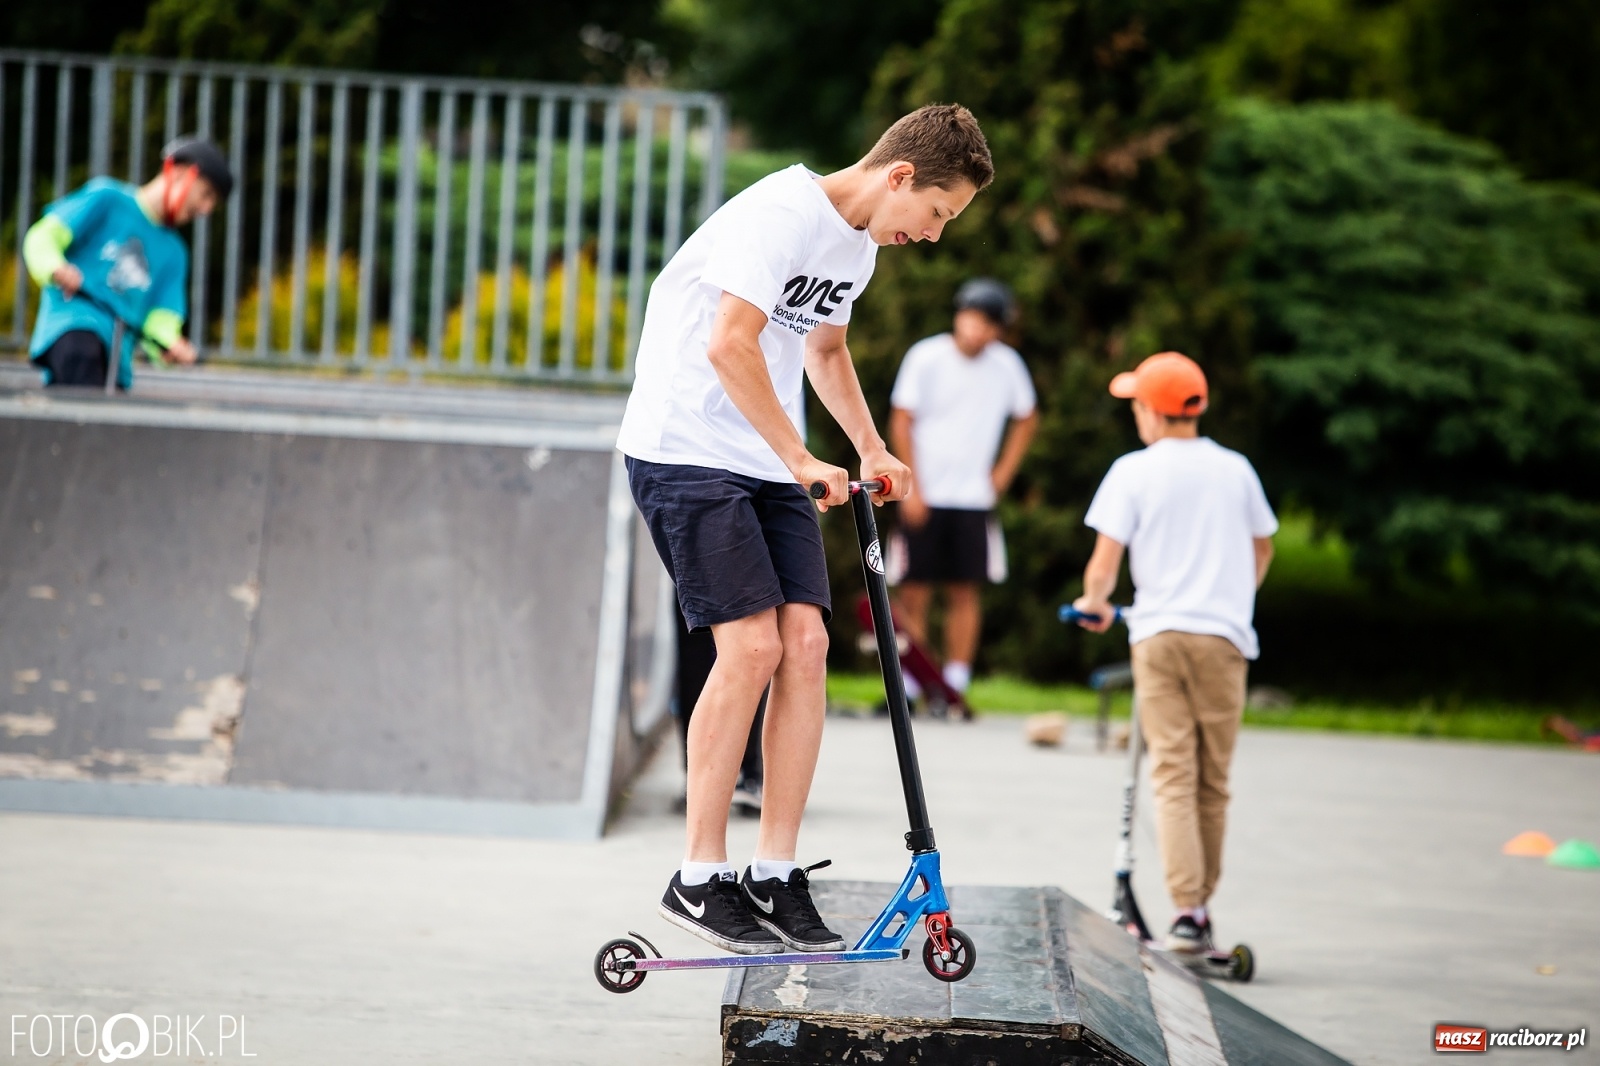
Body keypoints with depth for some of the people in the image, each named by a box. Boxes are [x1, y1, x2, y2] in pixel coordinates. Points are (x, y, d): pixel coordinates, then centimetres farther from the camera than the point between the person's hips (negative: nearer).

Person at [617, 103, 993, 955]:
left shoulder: (861, 239, 12)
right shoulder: (784, 214, -18)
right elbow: (729, 346, -26)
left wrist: (871, 450, 17)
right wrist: (801, 461, -22)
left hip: (771, 464, 9)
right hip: (686, 449, -9)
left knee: (805, 642, -5)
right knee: (751, 646, -16)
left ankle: (775, 875, 0)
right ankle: (697, 880, -6)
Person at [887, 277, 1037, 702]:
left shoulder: (1007, 365, 2)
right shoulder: (926, 358, -6)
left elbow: (1026, 419, 18)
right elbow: (901, 423, -4)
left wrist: (1003, 472, 8)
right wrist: (912, 489, -9)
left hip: (974, 499, 2)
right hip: (924, 498, -2)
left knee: (964, 591, 1)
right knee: (913, 592, -3)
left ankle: (956, 683, 4)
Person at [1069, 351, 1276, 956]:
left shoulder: (1134, 471, -2)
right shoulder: (1235, 470, 9)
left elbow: (1104, 563, -6)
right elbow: (1262, 550, 22)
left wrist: (1094, 604, 15)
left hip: (1158, 633, -2)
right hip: (1223, 635, 2)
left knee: (1172, 775, -3)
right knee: (1213, 780, 10)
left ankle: (1186, 912, -13)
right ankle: (1203, 907, 16)